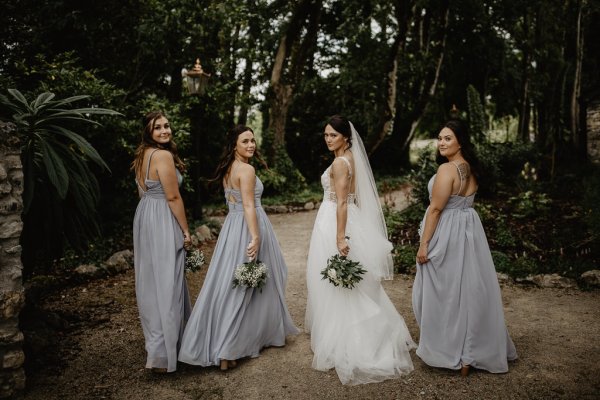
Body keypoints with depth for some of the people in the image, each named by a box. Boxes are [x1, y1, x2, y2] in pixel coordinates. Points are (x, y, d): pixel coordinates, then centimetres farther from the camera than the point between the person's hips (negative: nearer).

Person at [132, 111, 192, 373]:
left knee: (149, 282, 19)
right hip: (163, 223, -9)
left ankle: (154, 338, 37)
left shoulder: (142, 155, 11)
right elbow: (173, 197, -18)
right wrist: (186, 231, -11)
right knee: (165, 284, -4)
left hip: (143, 218, 10)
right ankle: (161, 354, 1)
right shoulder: (163, 155, -17)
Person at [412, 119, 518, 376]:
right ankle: (475, 350, 28)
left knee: (446, 292, 3)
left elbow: (435, 209, -20)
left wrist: (424, 243, -16)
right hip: (469, 230, 9)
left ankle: (452, 353, 13)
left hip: (447, 234, -9)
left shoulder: (447, 169, -19)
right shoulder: (471, 168, 9)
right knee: (469, 288, 15)